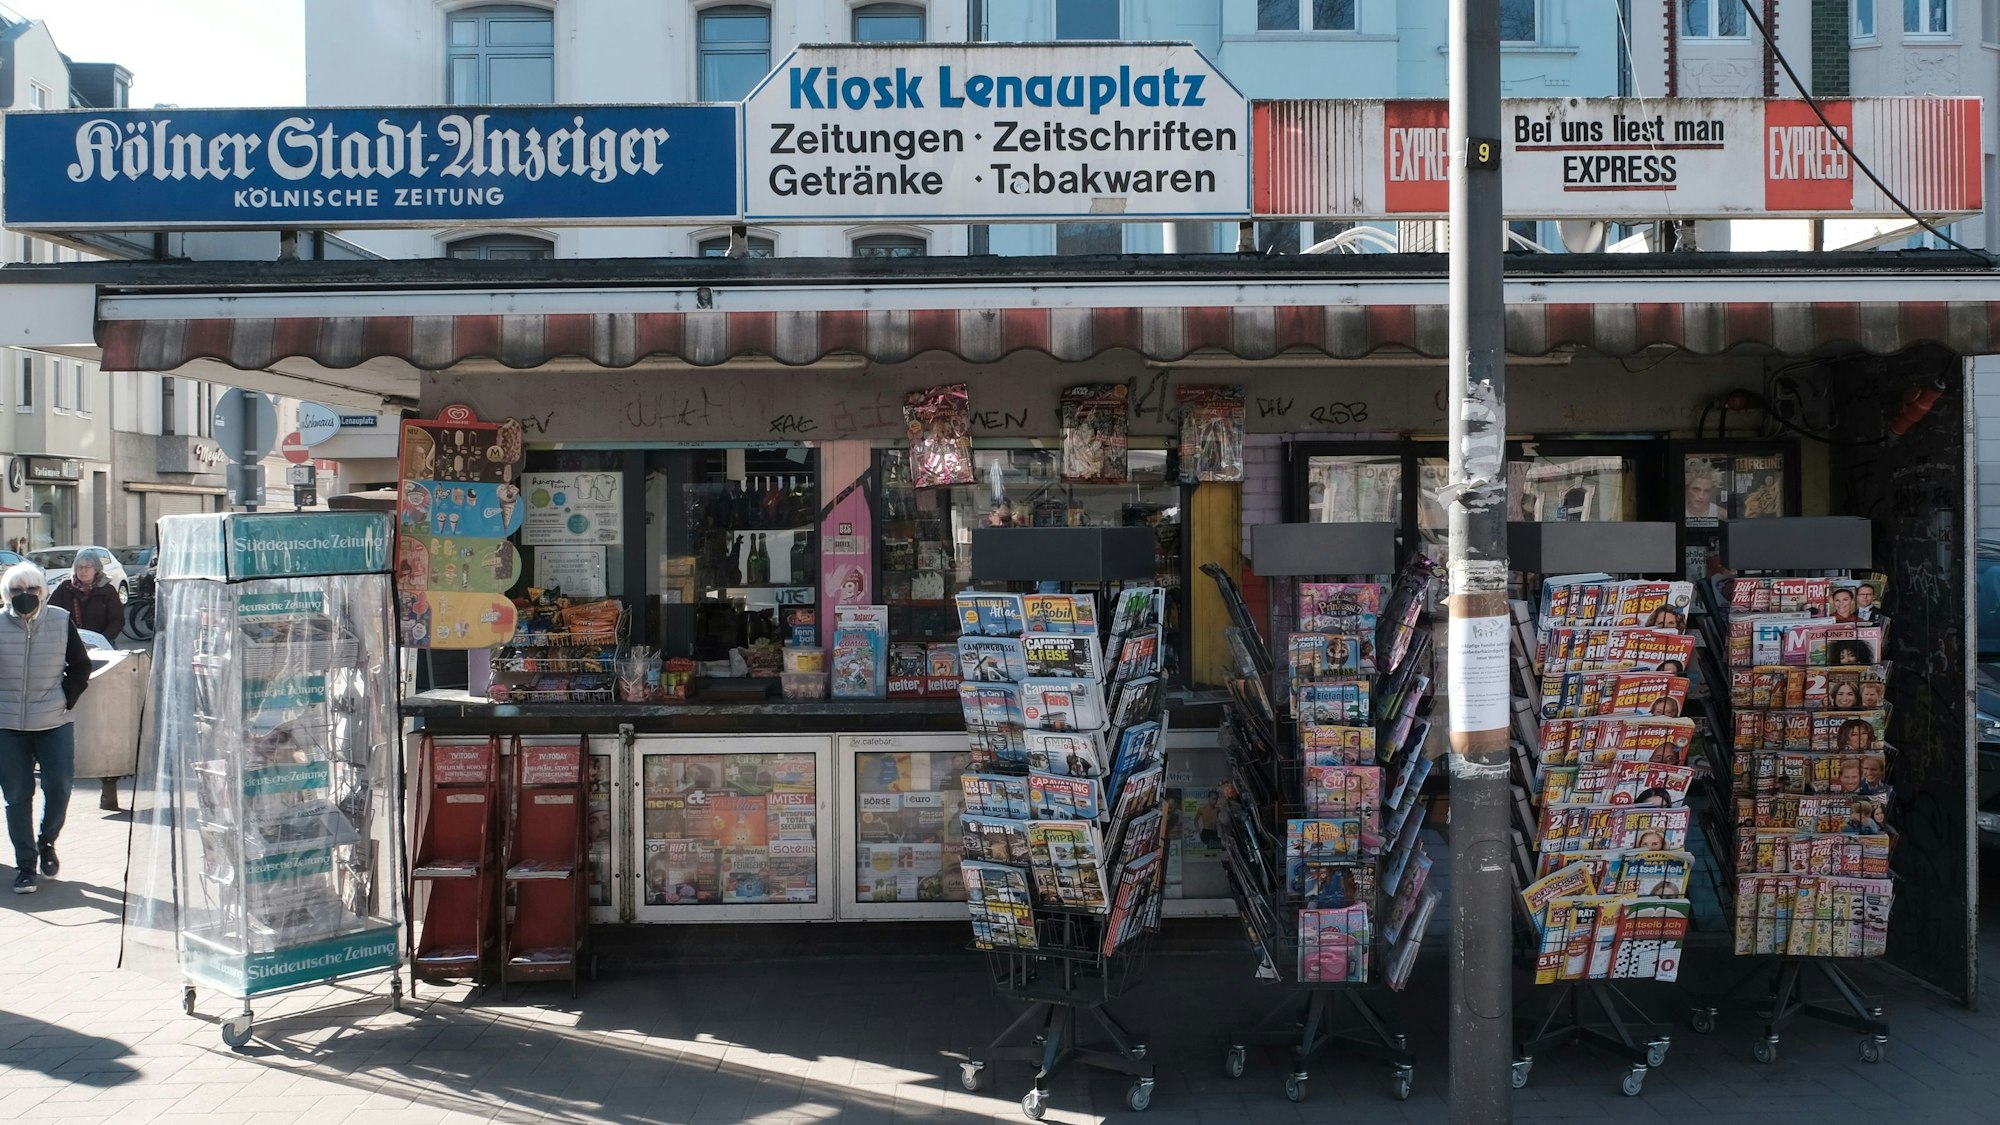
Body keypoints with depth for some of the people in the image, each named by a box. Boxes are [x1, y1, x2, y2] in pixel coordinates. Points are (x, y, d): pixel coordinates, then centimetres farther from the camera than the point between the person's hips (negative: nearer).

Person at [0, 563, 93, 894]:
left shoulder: (61, 621, -1)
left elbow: (81, 665, 9)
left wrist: (67, 699, -1)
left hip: (55, 722, 1)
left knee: (59, 786, -1)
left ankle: (47, 842, 26)